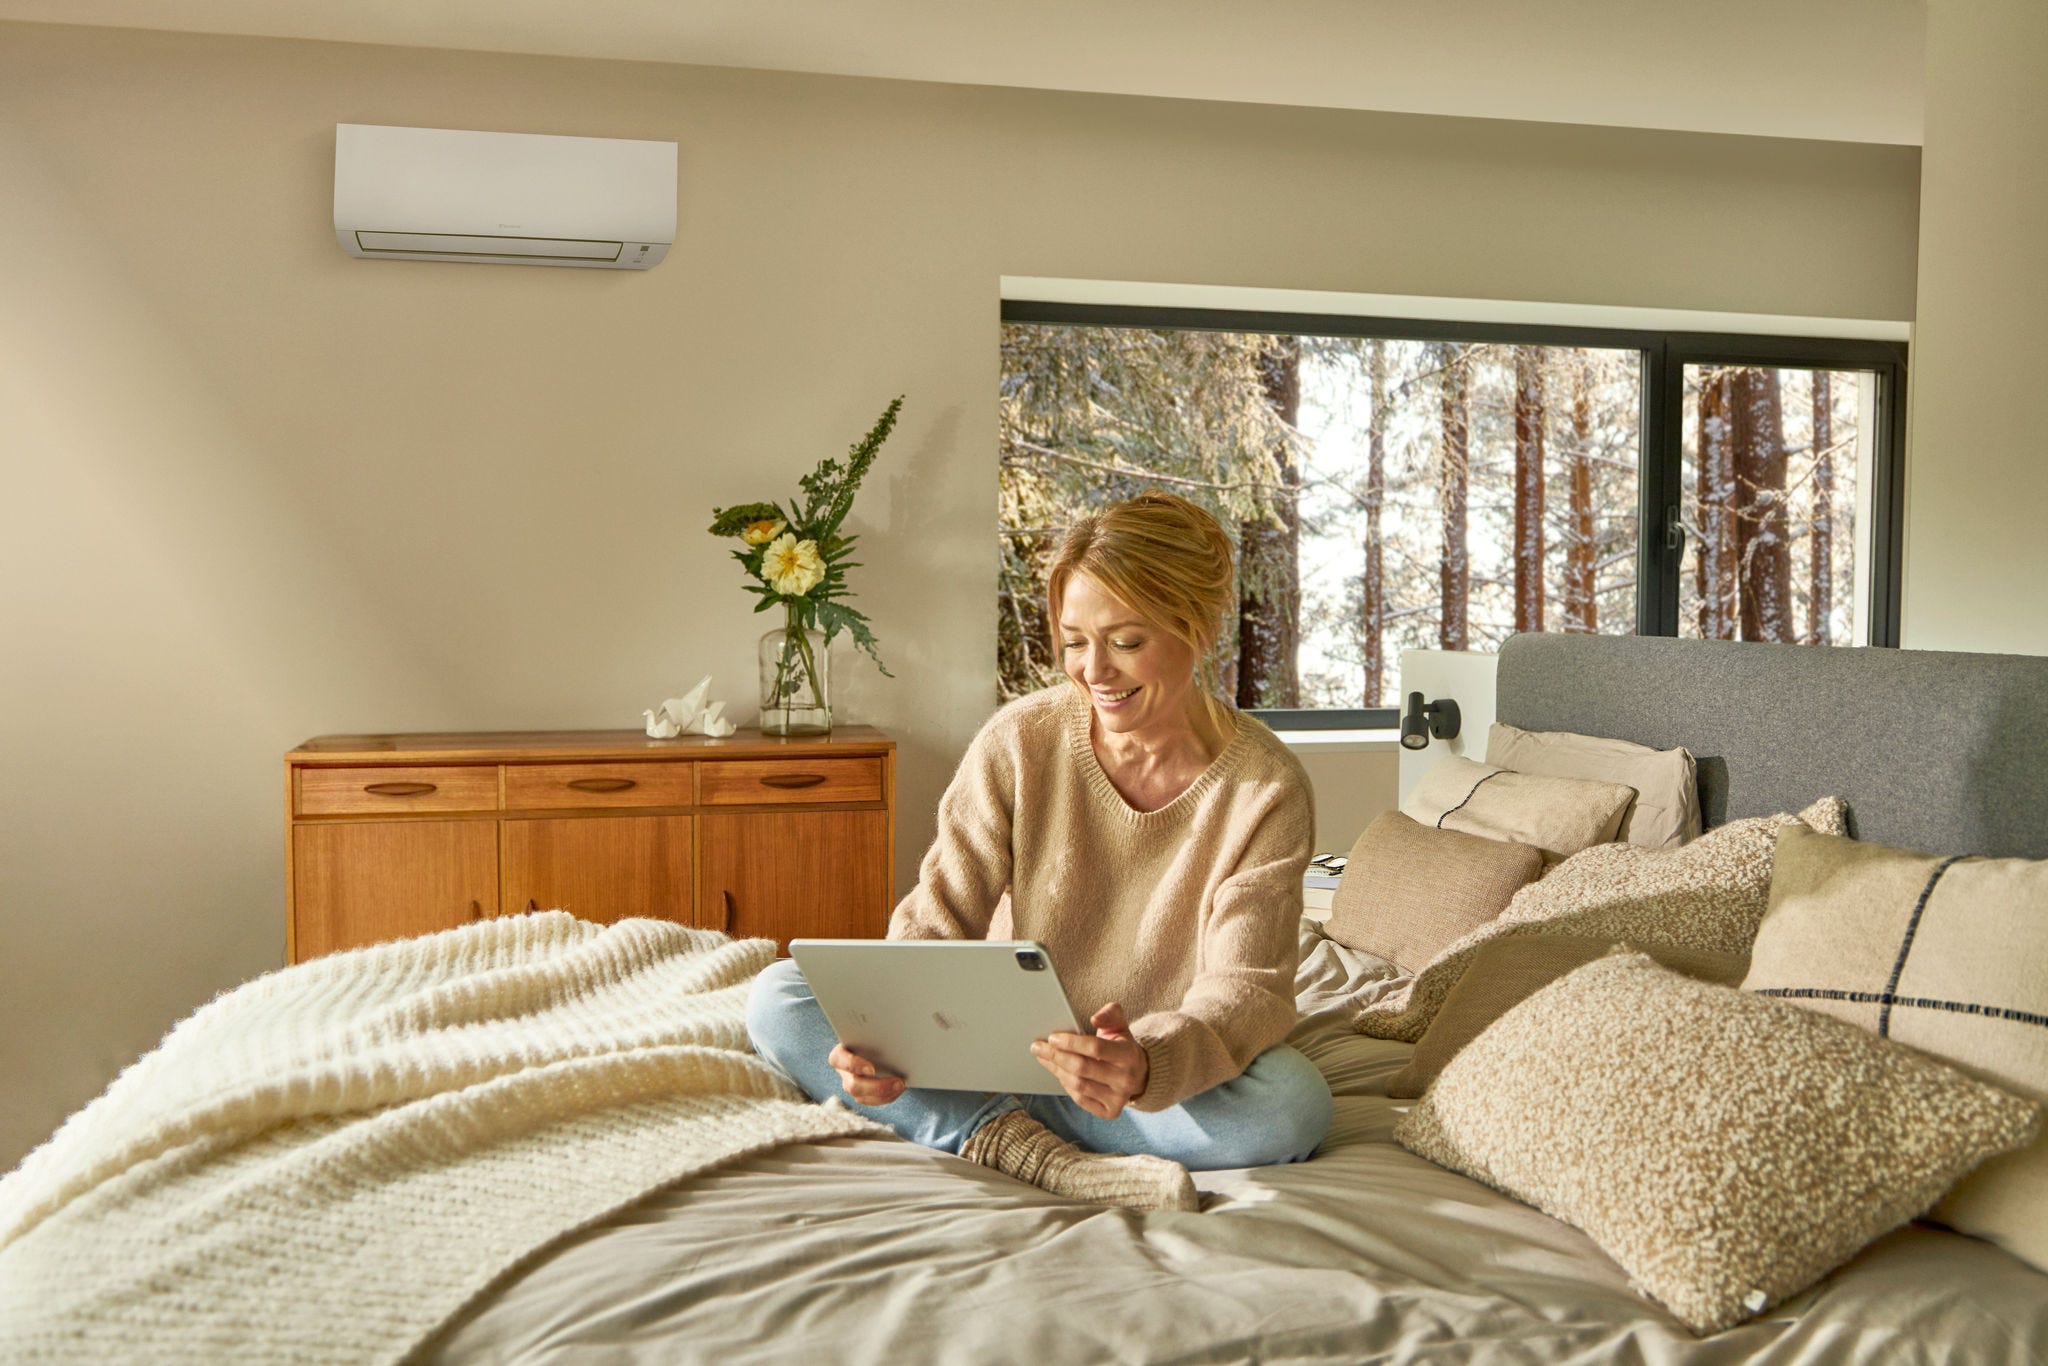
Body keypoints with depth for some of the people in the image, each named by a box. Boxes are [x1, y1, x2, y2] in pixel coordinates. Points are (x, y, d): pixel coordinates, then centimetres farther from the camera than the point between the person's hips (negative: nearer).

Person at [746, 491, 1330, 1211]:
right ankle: (1029, 1148, -29)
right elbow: (939, 921, -10)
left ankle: (989, 1126, -25)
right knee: (777, 999, -17)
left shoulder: (1266, 788, -15)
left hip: (1169, 1058, -1)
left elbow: (1246, 987, -20)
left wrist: (1150, 1064, -44)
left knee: (1295, 1104, -34)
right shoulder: (1021, 740, -10)